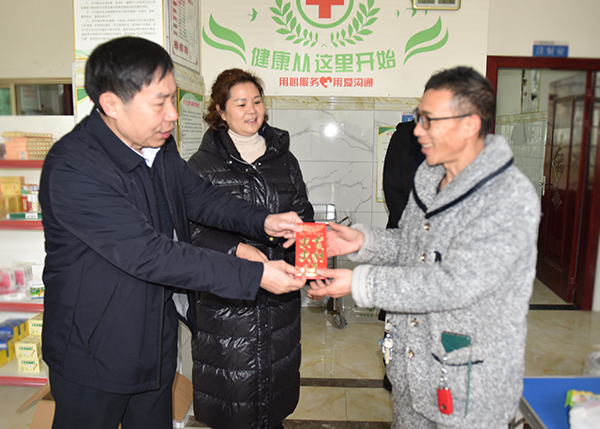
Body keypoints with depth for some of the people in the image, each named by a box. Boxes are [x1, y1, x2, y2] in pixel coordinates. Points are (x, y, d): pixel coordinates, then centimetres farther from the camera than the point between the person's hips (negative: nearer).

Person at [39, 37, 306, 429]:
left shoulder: (159, 144, -3)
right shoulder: (72, 169, -29)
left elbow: (198, 195, 7)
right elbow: (149, 254, -32)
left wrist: (263, 221, -11)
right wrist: (255, 275, -31)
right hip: (95, 353, -6)